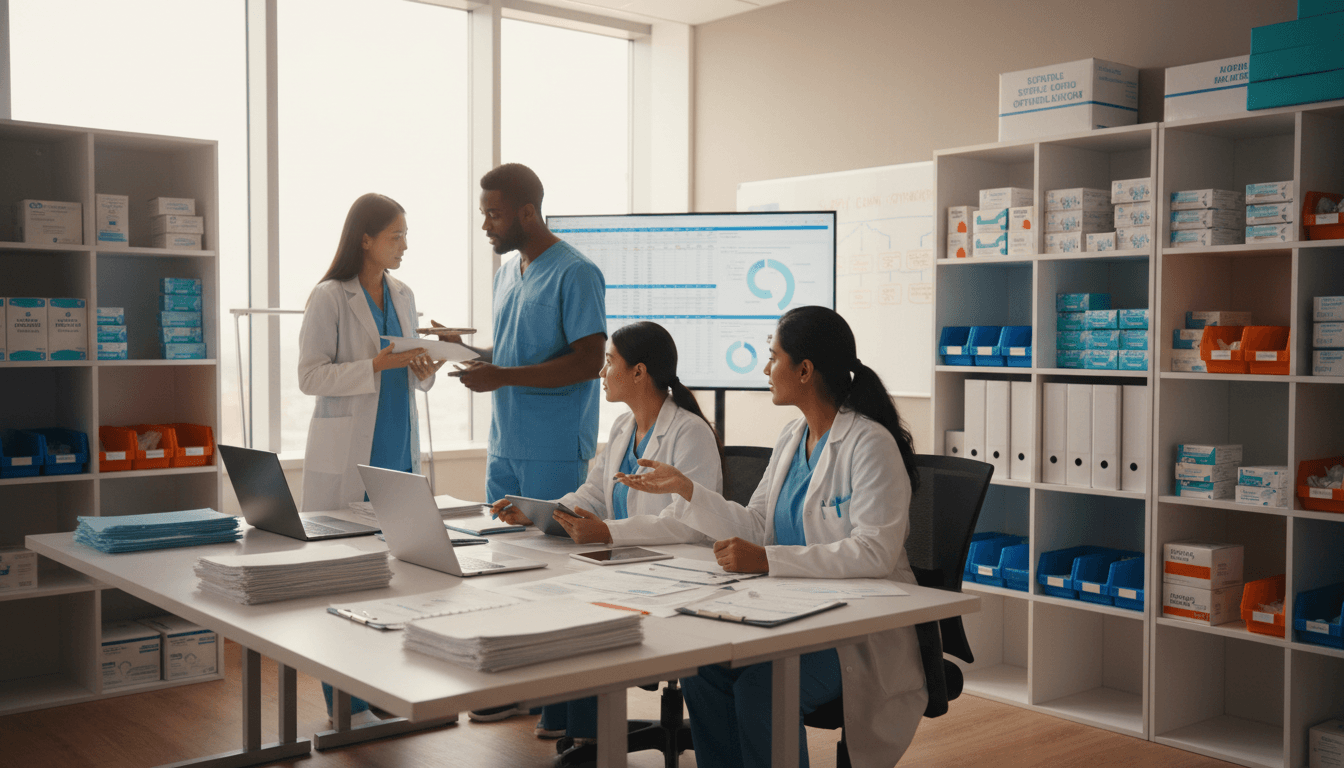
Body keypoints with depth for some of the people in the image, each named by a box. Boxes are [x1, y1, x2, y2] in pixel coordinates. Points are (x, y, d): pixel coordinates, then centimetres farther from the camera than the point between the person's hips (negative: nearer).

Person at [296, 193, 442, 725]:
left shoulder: (402, 296, 13)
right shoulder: (329, 298, -7)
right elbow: (311, 376, -11)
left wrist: (423, 370, -2)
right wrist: (377, 364, -20)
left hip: (398, 451, 6)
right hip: (347, 456, -6)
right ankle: (346, 704, 7)